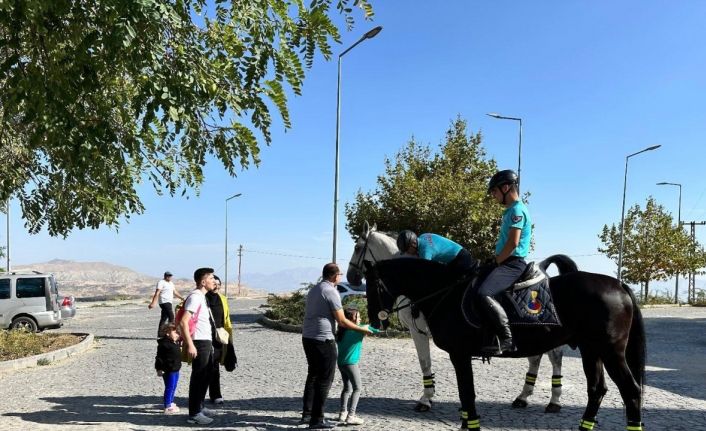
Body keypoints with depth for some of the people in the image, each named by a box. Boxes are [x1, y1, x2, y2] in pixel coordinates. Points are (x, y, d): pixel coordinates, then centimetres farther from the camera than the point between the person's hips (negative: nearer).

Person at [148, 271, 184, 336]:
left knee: (163, 318, 10)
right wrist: (153, 303, -25)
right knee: (171, 317, -14)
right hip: (164, 302, -9)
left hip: (169, 302, 9)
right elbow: (157, 293, -17)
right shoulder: (161, 282, -7)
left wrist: (182, 298, 16)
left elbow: (175, 292, 26)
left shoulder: (171, 283, 20)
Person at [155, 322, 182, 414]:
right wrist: (159, 369, -20)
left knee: (173, 388, 18)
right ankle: (167, 407, 0)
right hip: (169, 371, -10)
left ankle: (171, 403, 31)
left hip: (175, 370, 10)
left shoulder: (175, 343, 13)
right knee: (169, 388, -5)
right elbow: (159, 358, -18)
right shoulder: (164, 344, -17)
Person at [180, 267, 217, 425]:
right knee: (198, 378, -2)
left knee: (206, 376, 19)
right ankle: (194, 414, 6)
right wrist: (190, 345, -26)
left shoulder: (202, 296, 13)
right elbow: (183, 322, -24)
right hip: (200, 343, -10)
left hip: (206, 342, 10)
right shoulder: (195, 297, -17)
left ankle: (199, 407, 32)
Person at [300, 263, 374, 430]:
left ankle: (307, 414, 24)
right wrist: (363, 330, -1)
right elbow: (342, 321, -12)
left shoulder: (313, 290, 13)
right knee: (324, 379, 0)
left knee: (313, 376, 19)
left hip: (307, 338, 9)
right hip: (323, 340, -9)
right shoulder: (331, 292, -12)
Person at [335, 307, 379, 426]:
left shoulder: (341, 331, 9)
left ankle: (343, 413, 19)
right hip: (350, 363, -8)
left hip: (341, 363, 8)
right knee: (357, 389, -4)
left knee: (347, 388, 19)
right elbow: (376, 330, -6)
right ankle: (351, 416, -12)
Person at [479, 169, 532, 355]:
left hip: (513, 263, -11)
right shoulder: (510, 211, 20)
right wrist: (494, 261, 14)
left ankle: (506, 339, -28)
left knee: (484, 294, -30)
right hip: (507, 262, 11)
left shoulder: (517, 210, -11)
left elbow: (513, 243, -19)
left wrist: (495, 262, -12)